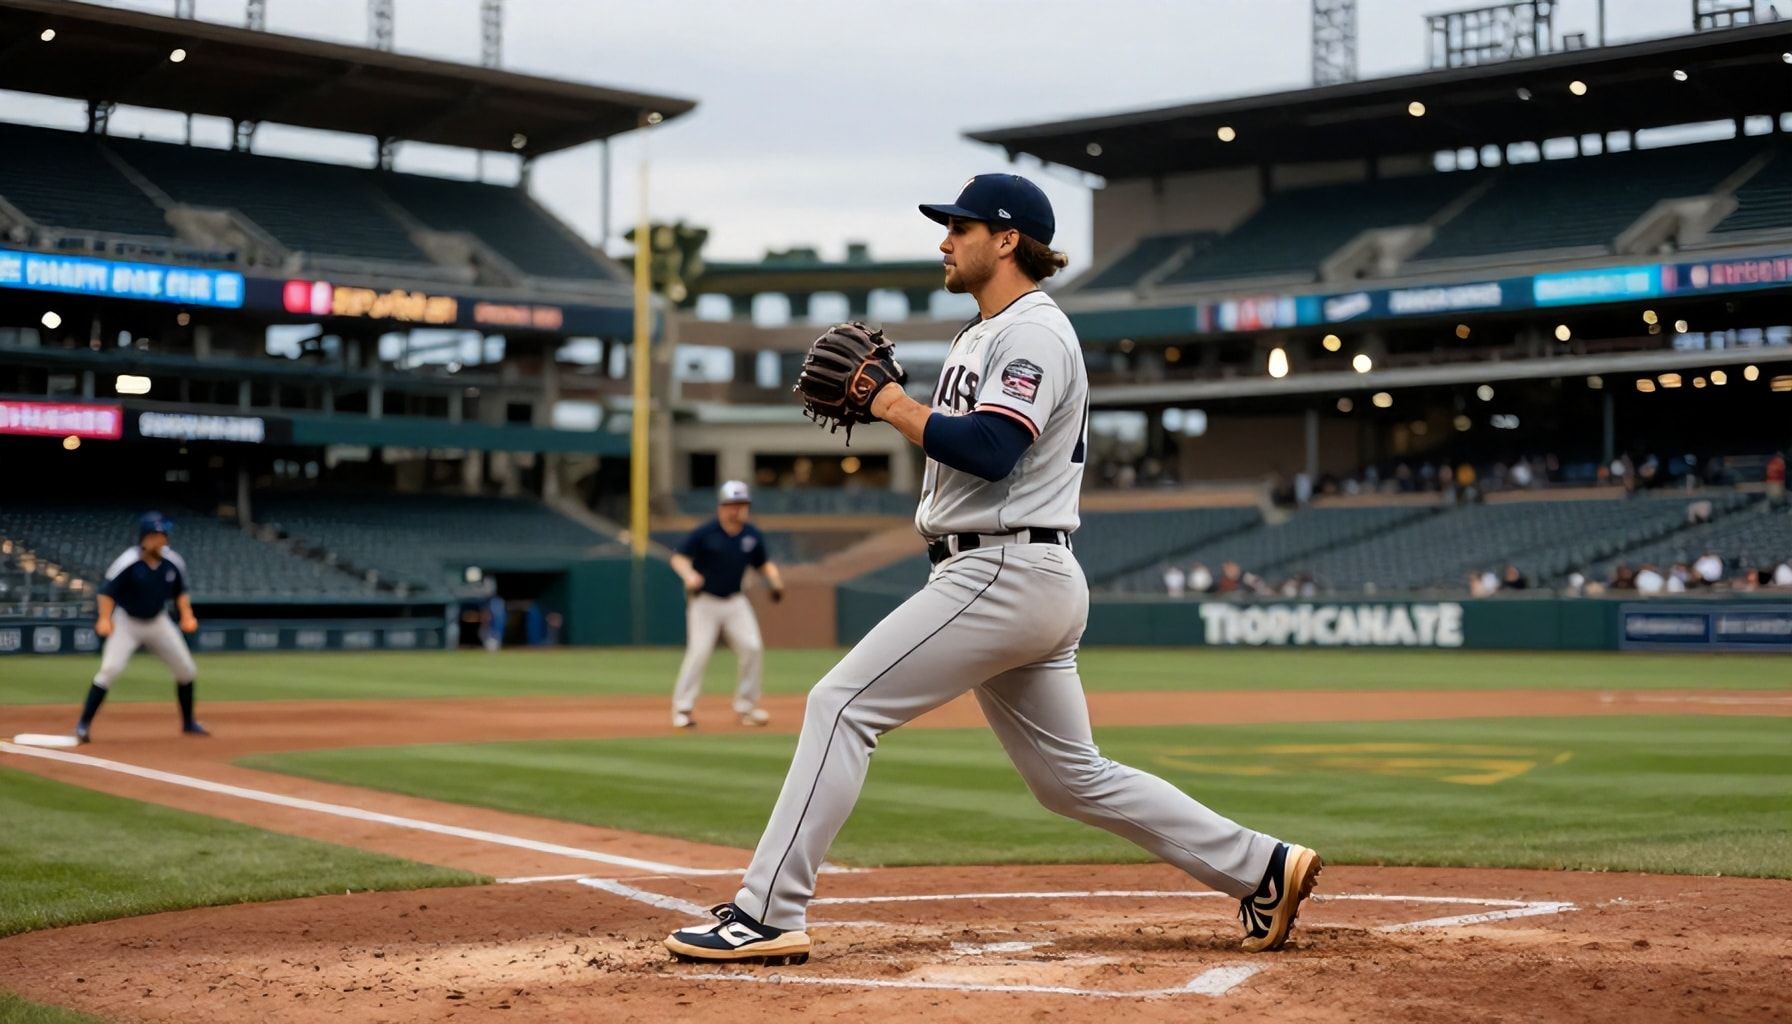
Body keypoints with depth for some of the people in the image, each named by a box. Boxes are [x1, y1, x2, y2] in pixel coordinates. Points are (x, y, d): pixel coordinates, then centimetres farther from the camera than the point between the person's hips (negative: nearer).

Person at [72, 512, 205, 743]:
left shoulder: (174, 563, -8)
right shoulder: (128, 563, -22)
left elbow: (180, 591, 6)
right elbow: (107, 591, -20)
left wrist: (187, 615, -8)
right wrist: (105, 619, -33)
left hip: (158, 622, 5)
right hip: (127, 622, -5)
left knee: (187, 670, 6)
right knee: (110, 669, -21)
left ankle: (188, 722, 25)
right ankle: (84, 724, -12)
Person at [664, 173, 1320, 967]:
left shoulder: (1035, 332, -10)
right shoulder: (981, 335, 22)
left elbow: (989, 451, -23)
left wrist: (897, 407, -13)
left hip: (1005, 575, -11)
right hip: (1017, 582, 11)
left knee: (841, 704, -12)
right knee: (1072, 777, 13)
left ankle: (767, 915, -13)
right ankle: (1260, 868, 16)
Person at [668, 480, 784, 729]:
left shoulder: (753, 536, 1)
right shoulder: (704, 533, -13)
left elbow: (763, 563, 12)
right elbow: (678, 557, -16)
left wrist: (774, 580, -8)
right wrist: (689, 574, -36)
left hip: (736, 601, 4)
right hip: (704, 601, -4)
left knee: (752, 648, -5)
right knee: (699, 651, -14)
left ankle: (745, 707, 9)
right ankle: (682, 708, -3)